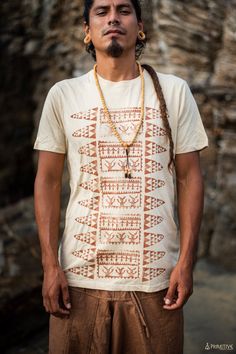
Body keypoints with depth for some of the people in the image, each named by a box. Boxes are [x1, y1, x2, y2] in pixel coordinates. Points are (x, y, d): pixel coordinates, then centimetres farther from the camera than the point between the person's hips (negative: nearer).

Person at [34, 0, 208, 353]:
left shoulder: (174, 92, 2)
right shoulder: (63, 95, 3)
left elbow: (189, 178, 2)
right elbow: (48, 181, 3)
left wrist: (186, 261, -4)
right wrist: (50, 265, -4)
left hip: (156, 279, 0)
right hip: (80, 276, 0)